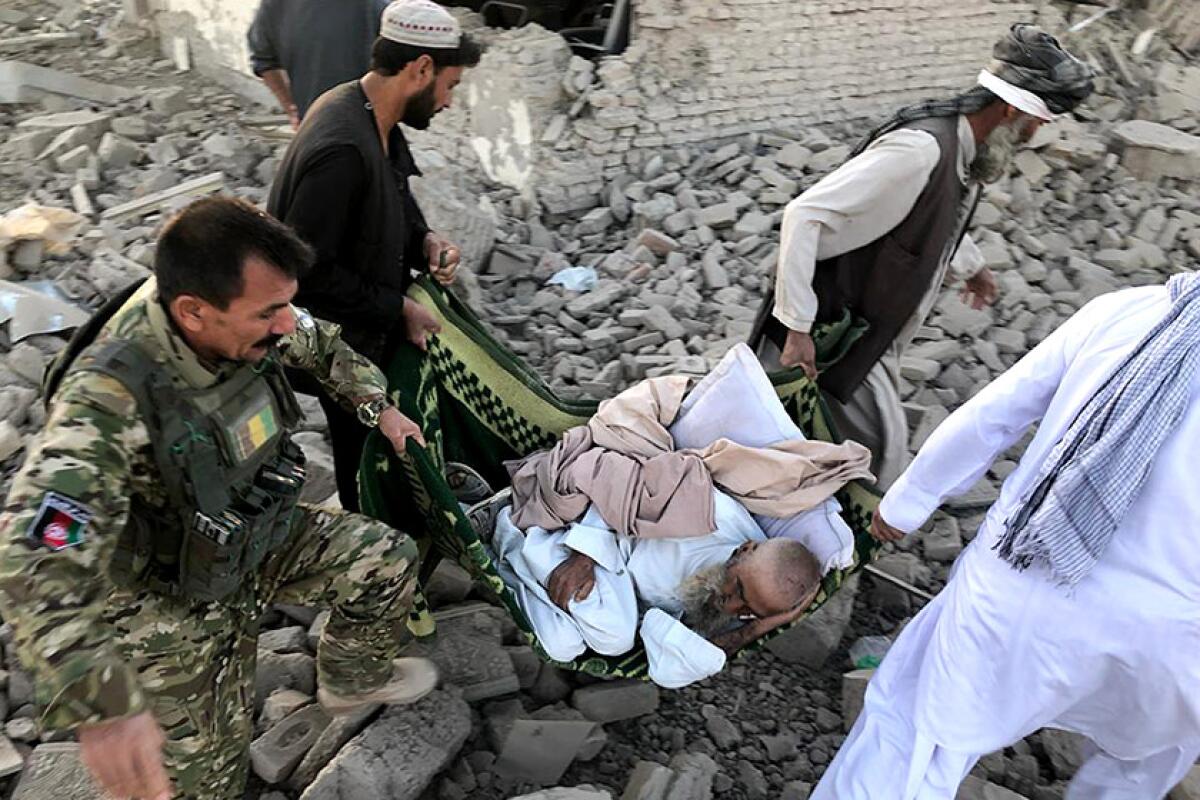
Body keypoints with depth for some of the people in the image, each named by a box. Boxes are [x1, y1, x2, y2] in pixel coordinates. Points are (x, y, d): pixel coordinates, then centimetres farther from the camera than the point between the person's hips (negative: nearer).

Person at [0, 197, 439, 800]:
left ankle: (353, 680, 35)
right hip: (171, 598, -6)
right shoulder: (110, 401, -38)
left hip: (255, 537, 6)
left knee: (387, 562, 5)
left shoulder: (245, 323, -18)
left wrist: (379, 408, 10)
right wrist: (101, 707, -54)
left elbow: (320, 345, 6)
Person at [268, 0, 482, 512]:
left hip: (378, 319, 9)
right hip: (343, 340, -9)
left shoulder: (375, 118, -2)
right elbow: (309, 272, -29)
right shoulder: (341, 149, -32)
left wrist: (423, 240, -4)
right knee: (366, 451, 10)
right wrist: (396, 310, -21)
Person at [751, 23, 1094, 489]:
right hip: (837, 326, -9)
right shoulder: (920, 150, -27)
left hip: (875, 328, 10)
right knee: (879, 445, -3)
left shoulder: (964, 147, 3)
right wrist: (798, 327, -32)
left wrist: (970, 266, 42)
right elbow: (805, 215, -30)